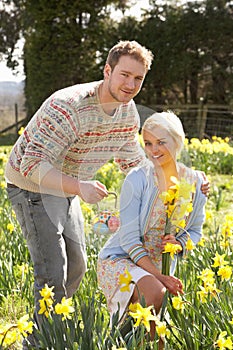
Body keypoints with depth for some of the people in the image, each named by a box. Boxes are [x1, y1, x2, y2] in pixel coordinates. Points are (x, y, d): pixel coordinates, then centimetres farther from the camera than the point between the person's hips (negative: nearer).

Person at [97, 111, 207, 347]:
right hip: (120, 260, -5)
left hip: (161, 265, 5)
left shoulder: (196, 182, -4)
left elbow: (195, 230, 8)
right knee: (156, 294, -33)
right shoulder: (137, 180, -17)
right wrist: (158, 276, -25)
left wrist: (179, 243, -15)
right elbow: (129, 239, -17)